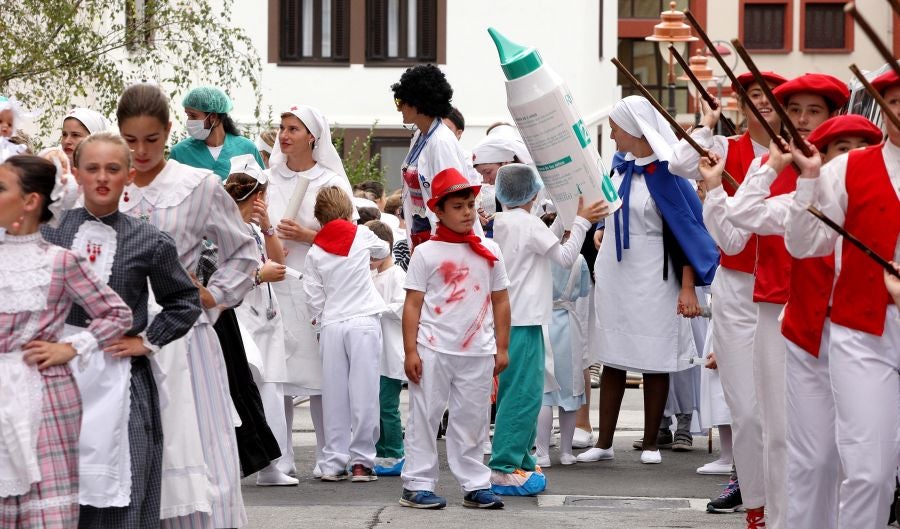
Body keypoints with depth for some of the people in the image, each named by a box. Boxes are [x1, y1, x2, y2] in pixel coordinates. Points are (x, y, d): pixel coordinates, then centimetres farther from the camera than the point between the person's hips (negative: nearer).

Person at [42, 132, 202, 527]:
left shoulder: (148, 242, 1)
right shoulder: (50, 231, 5)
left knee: (116, 488, -4)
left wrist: (148, 341, 4)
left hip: (118, 376, -1)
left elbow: (185, 301, 11)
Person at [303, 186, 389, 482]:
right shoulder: (361, 235, 3)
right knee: (363, 392, -1)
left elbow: (314, 296, 4)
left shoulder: (315, 252, 5)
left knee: (334, 396, 5)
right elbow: (384, 251, 24)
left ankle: (334, 462, 6)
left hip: (331, 324, 2)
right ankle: (361, 461, -3)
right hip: (363, 321, -2)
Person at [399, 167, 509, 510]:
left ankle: (475, 485, 13)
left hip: (478, 353, 3)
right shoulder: (426, 253, 0)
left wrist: (502, 347, 7)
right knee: (424, 417, 1)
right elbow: (413, 305, -2)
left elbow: (500, 302, 12)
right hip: (433, 351, -3)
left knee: (471, 420, 8)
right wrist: (410, 351, -8)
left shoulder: (489, 251, 9)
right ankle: (417, 484, 5)